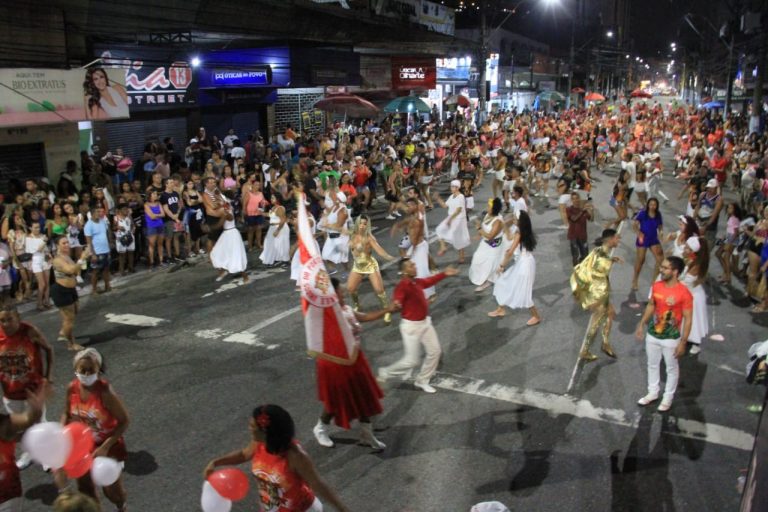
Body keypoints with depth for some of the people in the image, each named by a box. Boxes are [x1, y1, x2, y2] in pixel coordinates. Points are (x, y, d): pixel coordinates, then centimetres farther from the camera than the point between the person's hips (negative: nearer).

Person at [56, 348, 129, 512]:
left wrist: (105, 446, -26)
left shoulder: (105, 392, -30)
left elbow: (124, 421, -23)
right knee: (85, 489, 18)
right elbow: (67, 414, 4)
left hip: (107, 446, -4)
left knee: (112, 489, 11)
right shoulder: (72, 388, -15)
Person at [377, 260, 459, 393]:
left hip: (425, 322, 9)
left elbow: (430, 281, 23)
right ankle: (385, 373, 20)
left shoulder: (418, 281, 0)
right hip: (411, 326, -9)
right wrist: (396, 304, -70)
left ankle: (422, 381, 30)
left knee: (435, 351, 14)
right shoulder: (402, 286, -27)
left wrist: (444, 274, 26)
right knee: (411, 361, -4)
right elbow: (396, 300, -47)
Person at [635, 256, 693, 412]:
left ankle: (668, 397, 34)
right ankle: (652, 393, 39)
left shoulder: (684, 293, -23)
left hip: (671, 338, -5)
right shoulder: (656, 286, -6)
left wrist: (682, 342, -15)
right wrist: (641, 325, 9)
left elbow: (687, 319, -16)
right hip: (652, 334, 5)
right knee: (652, 365, 20)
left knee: (671, 368, 15)